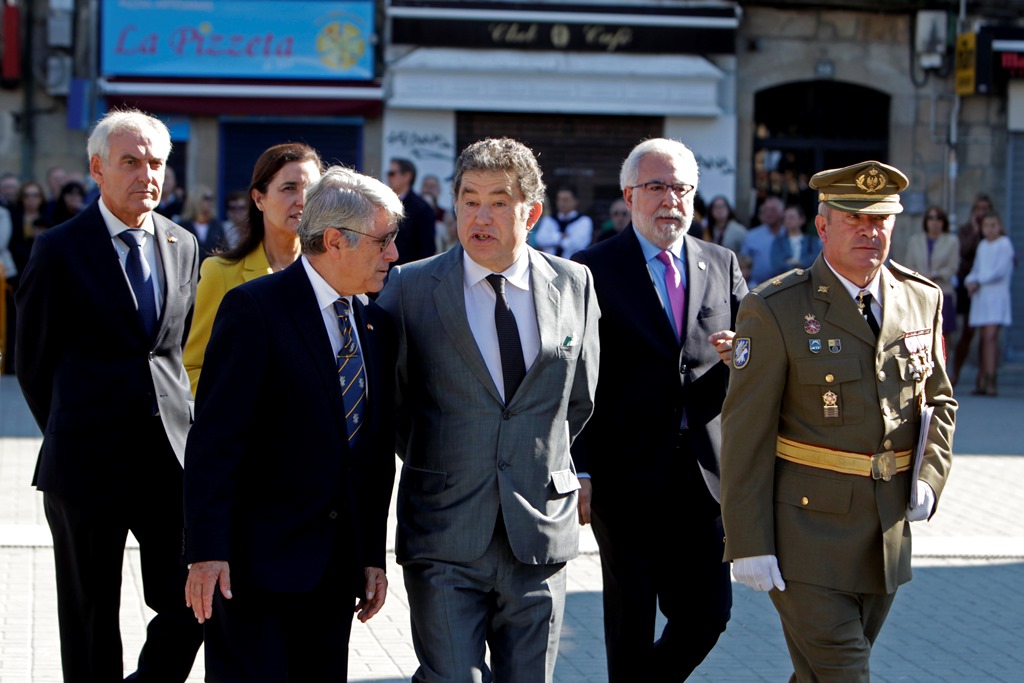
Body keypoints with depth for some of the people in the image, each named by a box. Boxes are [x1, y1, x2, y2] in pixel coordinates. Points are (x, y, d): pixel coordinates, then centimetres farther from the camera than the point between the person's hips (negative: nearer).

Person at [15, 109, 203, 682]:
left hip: (171, 459, 4)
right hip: (89, 466, -4)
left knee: (193, 604, 1)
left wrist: (172, 420, 10)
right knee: (91, 624, 6)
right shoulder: (61, 249, -4)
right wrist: (73, 435, 8)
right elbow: (33, 363, 2)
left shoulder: (183, 246, 10)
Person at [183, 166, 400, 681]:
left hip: (337, 563, 6)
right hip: (258, 557, -6)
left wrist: (373, 556, 12)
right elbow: (213, 440, -14)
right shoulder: (253, 309, -10)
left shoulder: (376, 324, 11)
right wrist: (207, 552, -19)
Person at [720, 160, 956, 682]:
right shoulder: (774, 310, -10)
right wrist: (748, 543, -13)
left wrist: (929, 478, 0)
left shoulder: (923, 300, 6)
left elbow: (938, 400, 18)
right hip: (806, 536, -5)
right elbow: (745, 433, -10)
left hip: (886, 536, 5)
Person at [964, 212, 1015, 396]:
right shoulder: (982, 245, 15)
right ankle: (982, 381, 4)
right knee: (985, 338, 5)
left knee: (991, 336, -14)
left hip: (997, 296, -5)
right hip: (980, 297, 6)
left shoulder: (1004, 244, -4)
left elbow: (1000, 271, -13)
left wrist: (979, 282, -10)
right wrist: (970, 281, -4)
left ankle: (989, 381, -18)